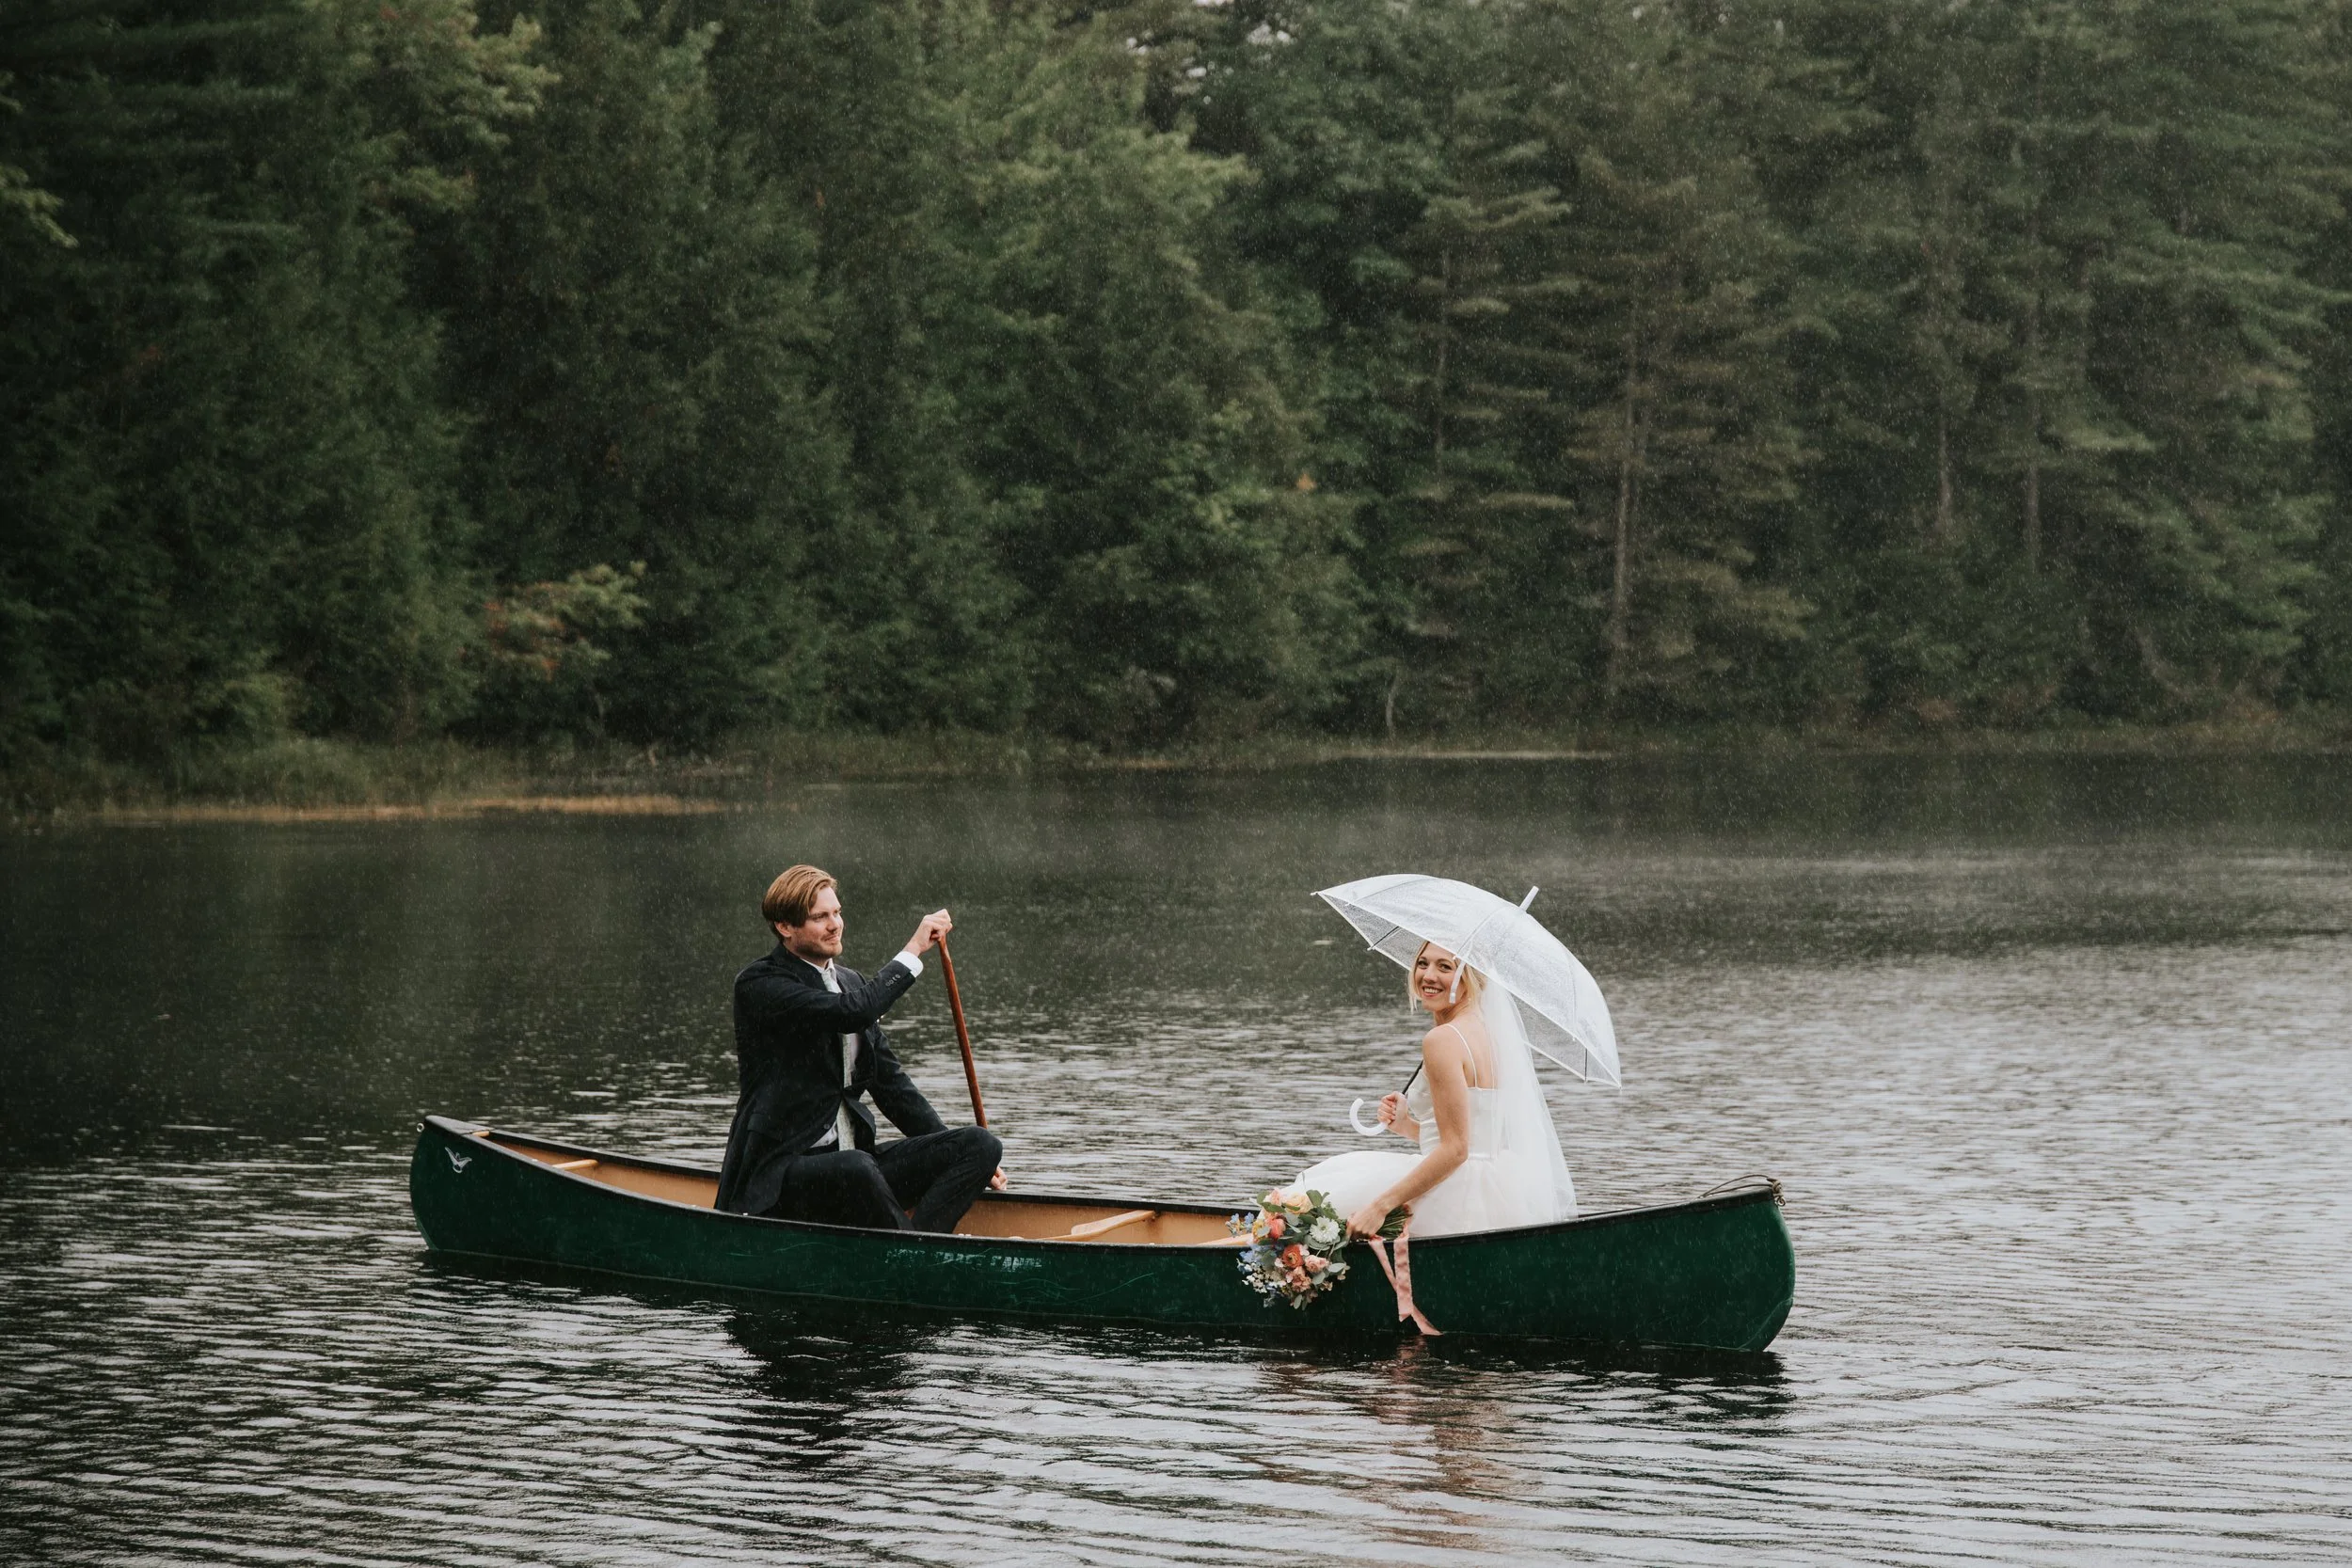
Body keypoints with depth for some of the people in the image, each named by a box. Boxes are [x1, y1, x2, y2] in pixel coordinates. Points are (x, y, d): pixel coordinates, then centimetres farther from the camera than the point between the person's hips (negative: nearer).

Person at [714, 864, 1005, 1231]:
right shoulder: (758, 985, -8)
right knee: (856, 1168, -41)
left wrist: (961, 1156, 14)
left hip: (855, 1158, 8)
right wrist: (914, 950, -13)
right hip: (779, 1171, -8)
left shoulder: (849, 981, 18)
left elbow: (889, 1080, 21)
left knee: (982, 1144, -11)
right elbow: (850, 1012, -24)